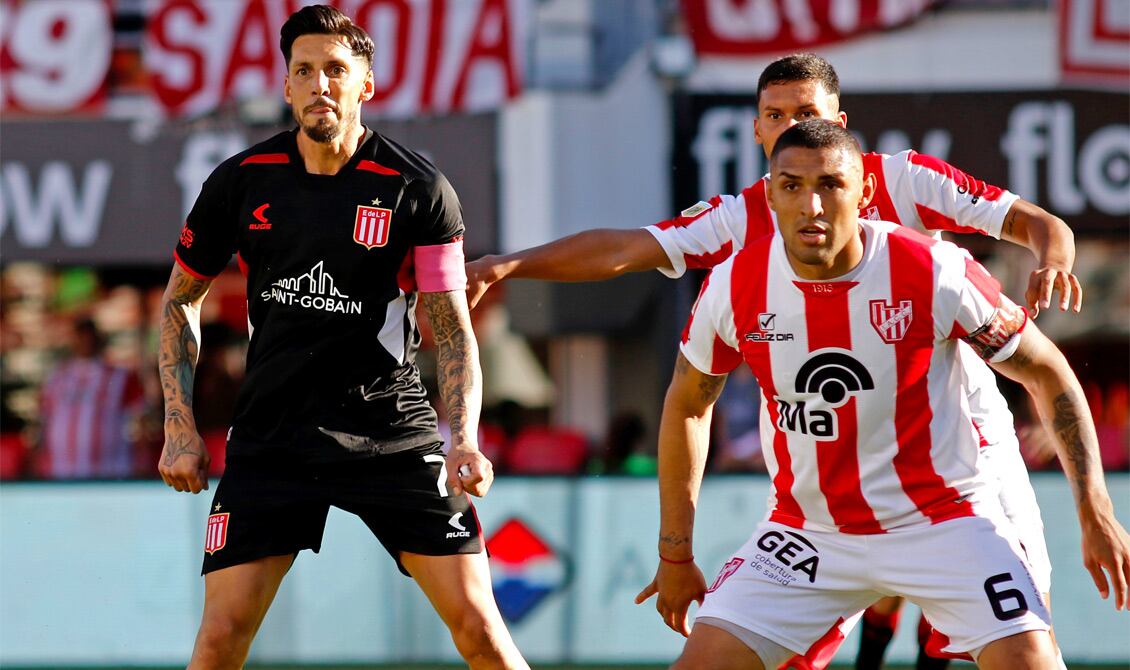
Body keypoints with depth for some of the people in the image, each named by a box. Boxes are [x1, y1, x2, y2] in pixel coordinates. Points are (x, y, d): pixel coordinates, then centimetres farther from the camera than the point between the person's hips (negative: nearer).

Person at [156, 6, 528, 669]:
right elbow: (182, 298, 14)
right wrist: (181, 428, 6)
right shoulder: (241, 182, 0)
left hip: (392, 432, -1)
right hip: (271, 434, 1)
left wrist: (465, 439, -21)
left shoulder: (419, 189, -7)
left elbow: (452, 329, -5)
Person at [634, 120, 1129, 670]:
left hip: (941, 518, -2)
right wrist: (675, 553, 10)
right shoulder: (734, 288, -11)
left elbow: (1046, 373, -5)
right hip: (807, 530, 2)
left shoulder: (936, 274, -19)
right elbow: (686, 406, 8)